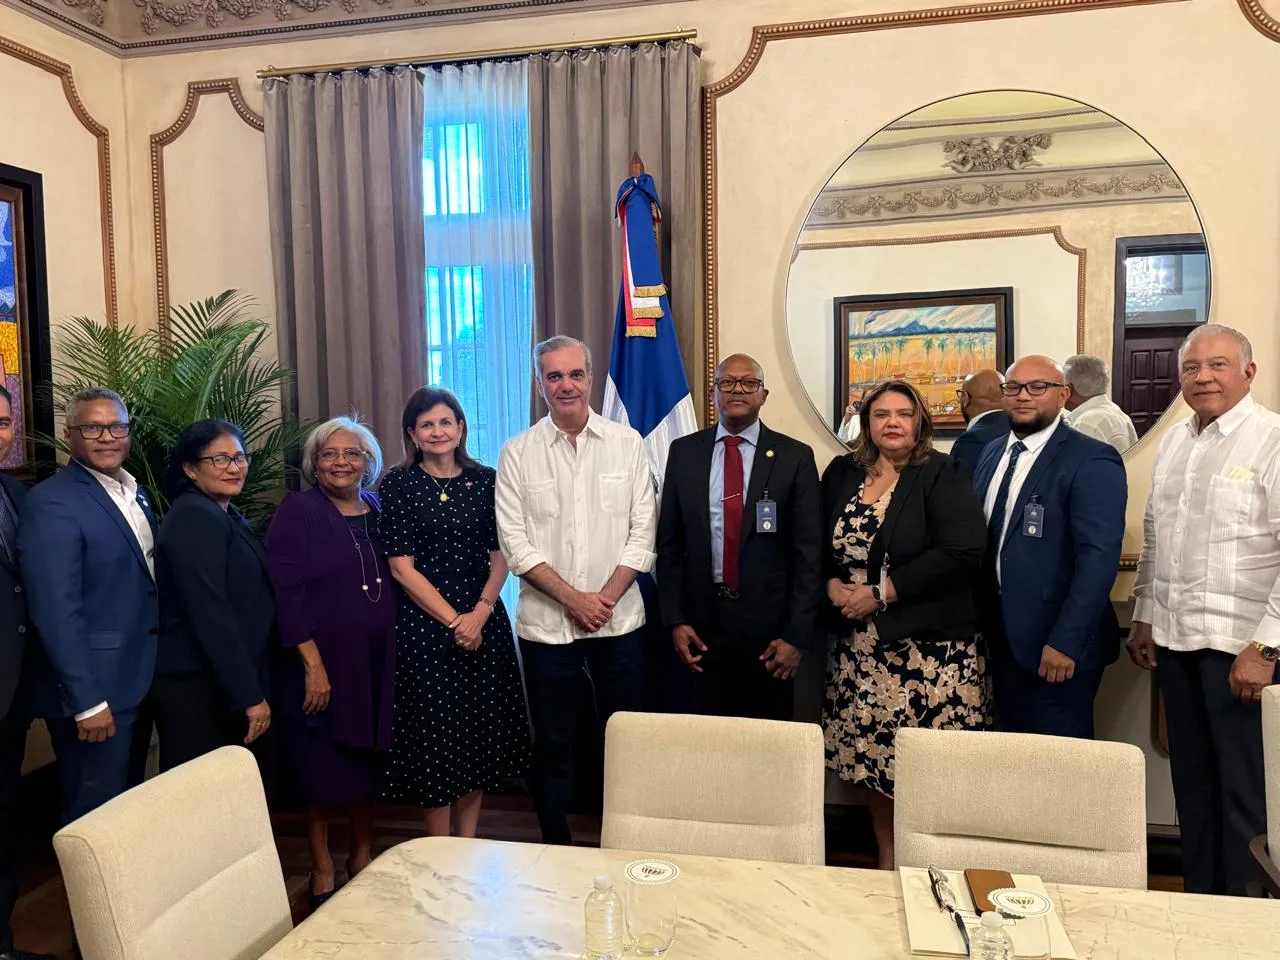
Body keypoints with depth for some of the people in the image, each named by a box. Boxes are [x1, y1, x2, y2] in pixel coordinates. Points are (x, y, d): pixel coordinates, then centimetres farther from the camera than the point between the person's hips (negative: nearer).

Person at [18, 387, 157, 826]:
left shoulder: (135, 494, 9)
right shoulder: (51, 502, -16)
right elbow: (56, 612, -21)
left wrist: (152, 673, 10)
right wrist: (87, 700, -21)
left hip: (139, 681, 8)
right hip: (93, 689, -8)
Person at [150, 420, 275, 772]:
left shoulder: (224, 515, 13)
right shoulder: (195, 517, -16)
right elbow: (210, 614, -23)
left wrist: (252, 688, 11)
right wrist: (250, 695, -21)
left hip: (224, 686, 9)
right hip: (198, 690, -9)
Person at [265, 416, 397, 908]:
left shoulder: (378, 511, 7)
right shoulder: (297, 512, -8)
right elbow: (287, 594, -13)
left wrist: (396, 657, 8)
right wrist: (314, 665, -18)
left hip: (375, 664, 5)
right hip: (321, 665, -4)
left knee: (369, 762, 14)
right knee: (324, 772, 6)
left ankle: (362, 857, 34)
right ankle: (322, 873, 26)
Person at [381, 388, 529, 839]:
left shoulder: (485, 480, 5)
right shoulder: (398, 485, -3)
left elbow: (500, 557, 2)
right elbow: (402, 567, -8)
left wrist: (479, 614, -13)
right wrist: (454, 621, -14)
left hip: (485, 622, 3)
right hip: (425, 624, -3)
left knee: (481, 731, 9)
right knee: (436, 733, 2)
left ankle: (468, 847, 26)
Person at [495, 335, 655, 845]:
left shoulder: (627, 444, 3)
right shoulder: (517, 453, 1)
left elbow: (642, 530, 0)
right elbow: (515, 542, -4)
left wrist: (606, 597, -10)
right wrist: (573, 599, -12)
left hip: (619, 618, 1)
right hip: (546, 622, 0)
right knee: (553, 744, 11)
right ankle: (556, 852, 27)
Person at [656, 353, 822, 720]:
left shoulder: (795, 456, -2)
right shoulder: (684, 452, 3)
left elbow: (808, 551, -3)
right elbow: (669, 542, 5)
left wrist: (797, 635, -7)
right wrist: (674, 620, -1)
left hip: (768, 624, -1)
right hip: (701, 624, 2)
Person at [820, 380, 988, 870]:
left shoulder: (943, 475, -4)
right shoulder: (841, 473, 10)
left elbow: (961, 553, -15)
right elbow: (818, 545, 13)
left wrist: (880, 592, -15)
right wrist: (833, 586, -8)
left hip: (929, 647, -4)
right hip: (858, 648, 5)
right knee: (871, 757, 10)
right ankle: (887, 866, 27)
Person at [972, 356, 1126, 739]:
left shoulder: (1092, 460, -10)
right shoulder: (992, 453, 12)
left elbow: (1098, 557, -18)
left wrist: (1065, 642, -22)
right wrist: (979, 621, 7)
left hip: (1056, 642, -6)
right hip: (1002, 636, 6)